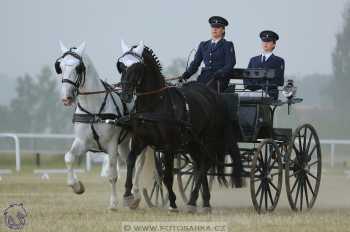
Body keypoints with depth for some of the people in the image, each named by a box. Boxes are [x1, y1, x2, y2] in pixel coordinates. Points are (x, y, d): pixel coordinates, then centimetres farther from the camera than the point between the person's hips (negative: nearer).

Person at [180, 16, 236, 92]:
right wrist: (186, 74, -1)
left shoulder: (227, 45, 7)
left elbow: (229, 65, -2)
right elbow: (195, 63, 17)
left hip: (220, 79, -4)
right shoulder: (203, 45, 20)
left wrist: (218, 74, -19)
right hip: (204, 78, 4)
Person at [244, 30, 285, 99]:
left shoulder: (279, 61, 10)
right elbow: (246, 78, 16)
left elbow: (280, 81, 1)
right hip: (253, 93, 3)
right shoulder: (253, 60, 22)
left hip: (270, 93, -3)